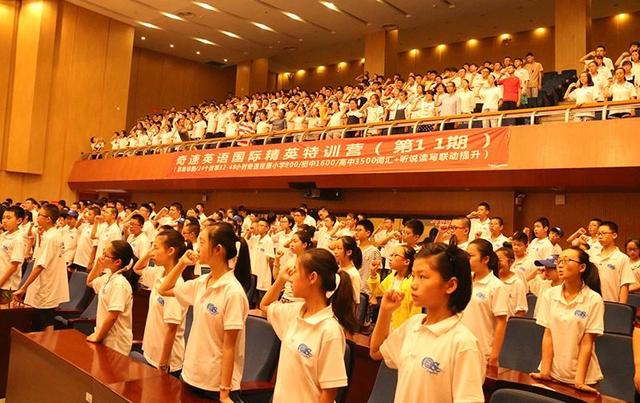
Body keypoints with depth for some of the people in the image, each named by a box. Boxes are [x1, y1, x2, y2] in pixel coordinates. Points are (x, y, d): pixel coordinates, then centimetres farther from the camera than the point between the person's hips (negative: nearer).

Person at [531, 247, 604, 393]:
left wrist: (579, 381, -15)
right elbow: (548, 335, -3)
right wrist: (545, 371, -8)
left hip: (580, 374, -2)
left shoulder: (594, 300, -11)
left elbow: (587, 343, -11)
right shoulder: (549, 294, -3)